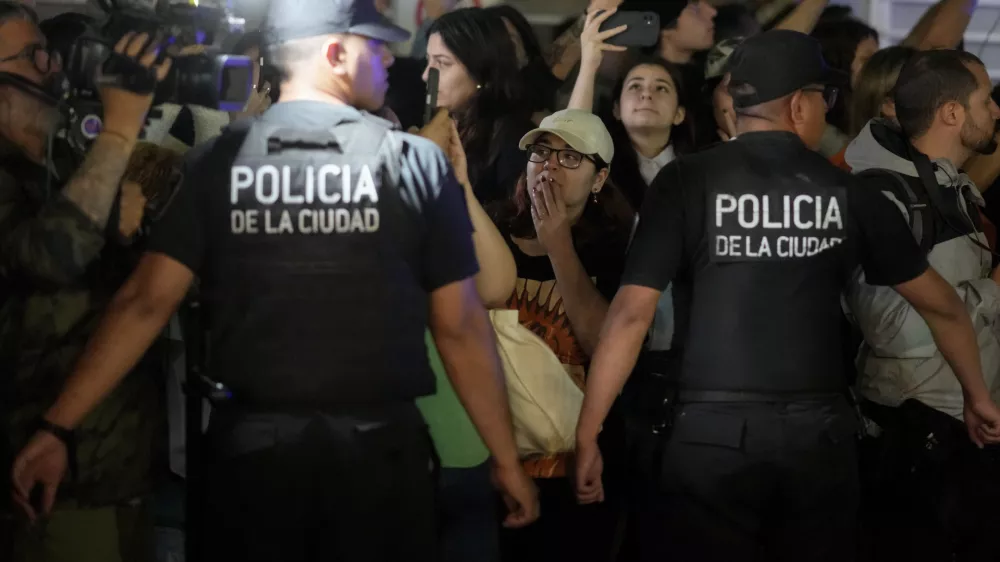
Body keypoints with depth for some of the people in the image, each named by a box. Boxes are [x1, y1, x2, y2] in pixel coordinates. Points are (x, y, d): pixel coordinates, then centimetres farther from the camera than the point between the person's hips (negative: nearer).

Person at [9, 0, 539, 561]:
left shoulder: (217, 162, 1)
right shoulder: (417, 161, -4)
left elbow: (145, 303, -5)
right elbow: (461, 327, -3)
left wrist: (57, 426, -1)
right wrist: (507, 459, 5)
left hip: (252, 443, 2)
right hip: (380, 446, -1)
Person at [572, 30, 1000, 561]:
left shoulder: (687, 181, -1)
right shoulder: (847, 192, 6)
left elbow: (631, 313, -7)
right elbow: (943, 305, 15)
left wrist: (587, 436, -2)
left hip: (712, 431, -2)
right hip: (819, 432, 3)